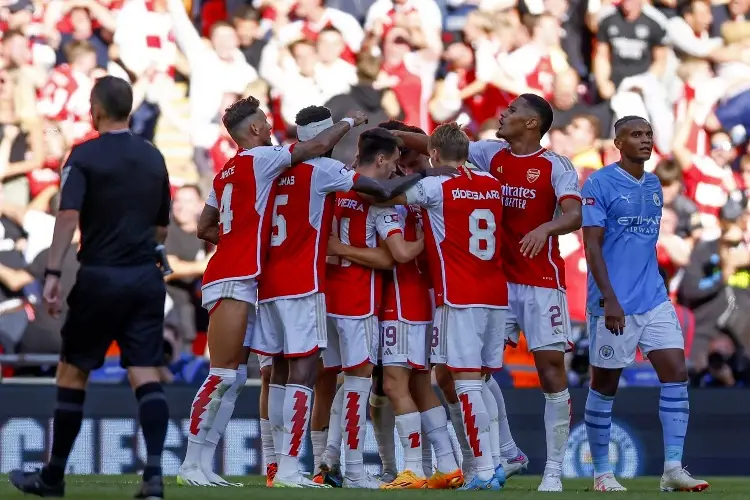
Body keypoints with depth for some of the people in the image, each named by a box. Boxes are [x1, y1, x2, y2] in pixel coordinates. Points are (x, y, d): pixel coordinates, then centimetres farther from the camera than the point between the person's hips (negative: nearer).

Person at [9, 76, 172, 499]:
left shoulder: (85, 156, -6)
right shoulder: (154, 157, 10)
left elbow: (69, 216, -17)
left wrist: (53, 273, -21)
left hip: (100, 278, -4)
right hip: (147, 278, 4)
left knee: (73, 372, 7)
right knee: (147, 374, -1)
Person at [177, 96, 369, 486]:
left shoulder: (226, 173, 17)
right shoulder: (259, 158, -6)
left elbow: (204, 228, 23)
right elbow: (320, 145, -6)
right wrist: (350, 122, 10)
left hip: (238, 281, 9)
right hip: (234, 281, -9)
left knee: (235, 377, 8)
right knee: (222, 376, -9)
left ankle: (205, 463, 6)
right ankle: (191, 464, -9)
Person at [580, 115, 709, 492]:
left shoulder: (654, 186, 12)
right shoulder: (599, 184, -9)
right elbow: (592, 246, -14)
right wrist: (609, 299, -21)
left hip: (654, 301, 6)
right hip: (615, 305, -6)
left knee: (676, 372, -5)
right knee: (605, 384, 4)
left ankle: (673, 469, -6)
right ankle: (601, 472, 14)